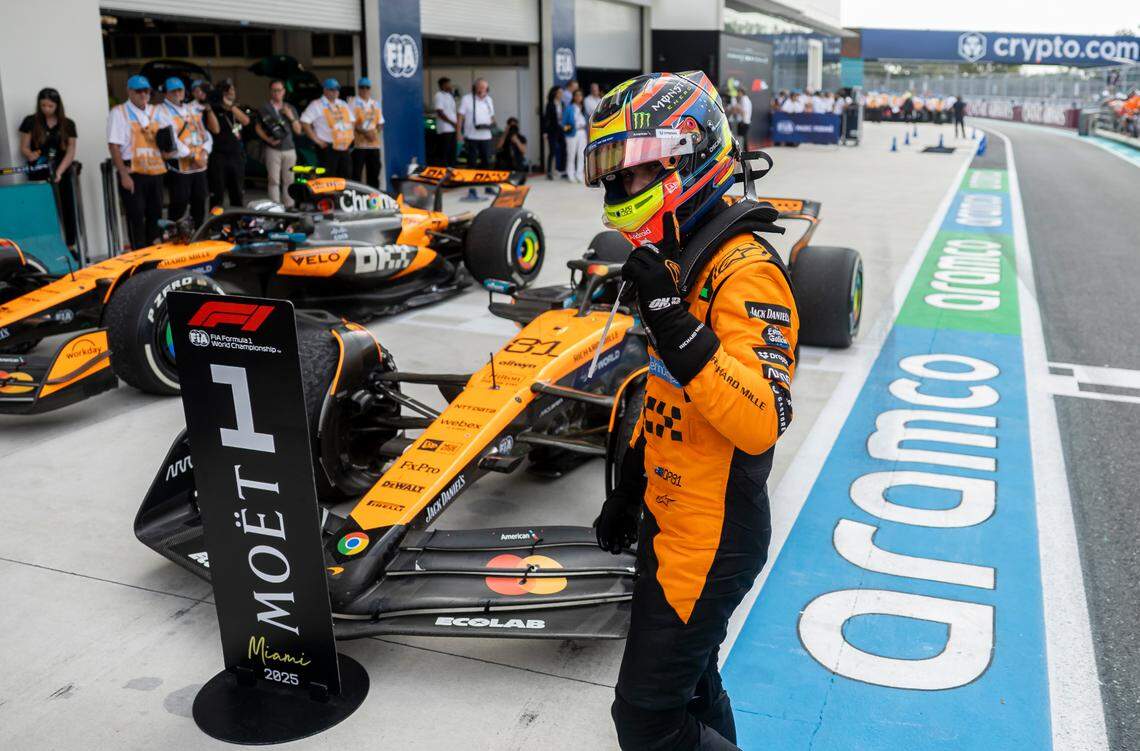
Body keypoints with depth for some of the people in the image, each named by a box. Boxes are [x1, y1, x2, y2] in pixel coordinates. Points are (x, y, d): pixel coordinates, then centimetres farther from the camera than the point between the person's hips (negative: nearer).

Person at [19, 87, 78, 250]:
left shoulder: (68, 124, 4)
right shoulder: (30, 122, 2)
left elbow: (70, 152, -1)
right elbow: (24, 147, 4)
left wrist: (59, 171, -16)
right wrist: (30, 154, -20)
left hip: (62, 176, 2)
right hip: (39, 177, -1)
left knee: (68, 211, 5)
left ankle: (71, 248, 15)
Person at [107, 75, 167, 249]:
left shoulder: (155, 111, 15)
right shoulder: (119, 112, -2)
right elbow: (113, 146, -9)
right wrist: (124, 174, -16)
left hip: (155, 171, 6)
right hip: (133, 173, -6)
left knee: (156, 214, 10)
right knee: (136, 216, -4)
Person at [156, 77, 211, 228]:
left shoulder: (192, 109, 20)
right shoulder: (162, 111, -3)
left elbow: (205, 133, 17)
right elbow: (170, 138, -15)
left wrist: (204, 151, -3)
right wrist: (191, 155, -18)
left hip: (200, 165, 6)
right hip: (179, 166, -6)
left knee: (200, 201, 11)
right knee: (179, 204, -7)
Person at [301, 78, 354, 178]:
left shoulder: (343, 104, 17)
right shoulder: (316, 105, -3)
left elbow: (352, 121, 29)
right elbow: (304, 122, -11)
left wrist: (351, 135, 13)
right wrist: (316, 139, -13)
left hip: (345, 148, 7)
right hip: (328, 148, -7)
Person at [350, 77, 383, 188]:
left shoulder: (375, 104, 17)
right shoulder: (353, 103, -1)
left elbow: (380, 123, 20)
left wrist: (376, 131, -2)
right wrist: (364, 132, -20)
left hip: (374, 144, 6)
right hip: (359, 144, -5)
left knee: (374, 173, 9)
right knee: (356, 174, -7)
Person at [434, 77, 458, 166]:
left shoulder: (450, 95, 16)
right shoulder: (439, 95, -9)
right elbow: (440, 113, -15)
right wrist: (452, 123, -14)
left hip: (452, 128, 8)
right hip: (445, 129, -8)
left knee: (452, 152, 12)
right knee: (444, 153, -6)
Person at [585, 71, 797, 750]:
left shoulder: (745, 270, -22)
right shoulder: (679, 255, 8)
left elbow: (762, 423, -32)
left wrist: (674, 325, -36)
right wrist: (628, 490, 21)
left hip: (713, 536, -9)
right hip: (671, 517, 9)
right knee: (691, 692, 24)